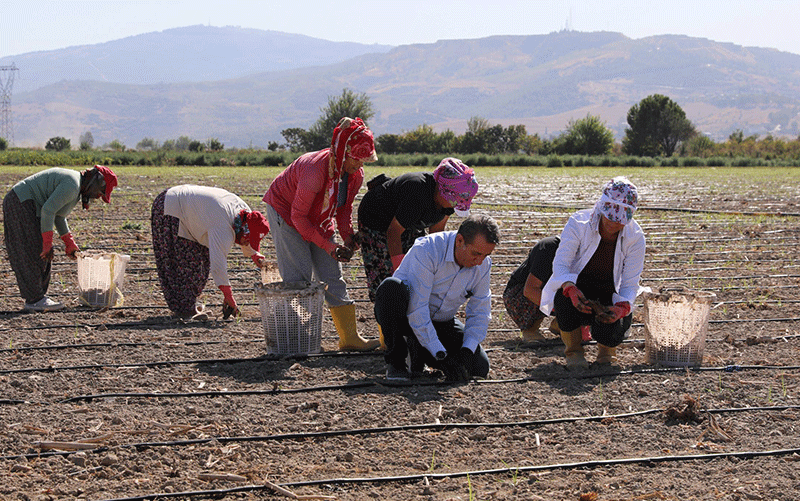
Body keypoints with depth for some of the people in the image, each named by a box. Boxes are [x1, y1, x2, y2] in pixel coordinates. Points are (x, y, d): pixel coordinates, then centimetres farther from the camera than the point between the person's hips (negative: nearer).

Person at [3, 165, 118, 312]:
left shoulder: (75, 186, 14)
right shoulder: (72, 185, -19)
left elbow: (58, 215, 22)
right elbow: (48, 210, -25)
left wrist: (70, 243, 22)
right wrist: (47, 243, -21)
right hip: (22, 204, -11)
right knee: (35, 254, -8)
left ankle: (37, 297, 13)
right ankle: (34, 300, -5)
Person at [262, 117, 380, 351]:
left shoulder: (356, 174, -13)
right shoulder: (316, 169, -36)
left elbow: (344, 208, 4)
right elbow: (298, 216, -28)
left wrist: (348, 237, -12)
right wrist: (328, 246, -29)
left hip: (318, 220, 7)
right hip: (285, 211, -7)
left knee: (333, 276, 3)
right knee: (299, 278, -14)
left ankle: (349, 338, 6)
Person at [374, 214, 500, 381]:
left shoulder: (483, 264, -10)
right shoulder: (427, 250, -29)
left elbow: (479, 314, -3)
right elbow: (417, 311, -32)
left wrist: (466, 353, -20)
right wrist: (441, 356, -34)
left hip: (440, 322, 5)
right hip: (406, 315, -5)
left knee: (480, 367, -14)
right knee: (392, 286, -38)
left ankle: (417, 346, 10)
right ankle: (395, 358, -20)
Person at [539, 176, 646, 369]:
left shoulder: (635, 237, -13)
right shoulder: (578, 223, -18)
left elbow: (630, 284, -12)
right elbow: (560, 264, -23)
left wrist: (622, 308, -35)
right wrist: (571, 289, -46)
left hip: (608, 298, 1)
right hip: (577, 288, 0)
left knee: (611, 333, -32)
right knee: (564, 296, -38)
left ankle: (606, 349, 11)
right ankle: (573, 351, -10)